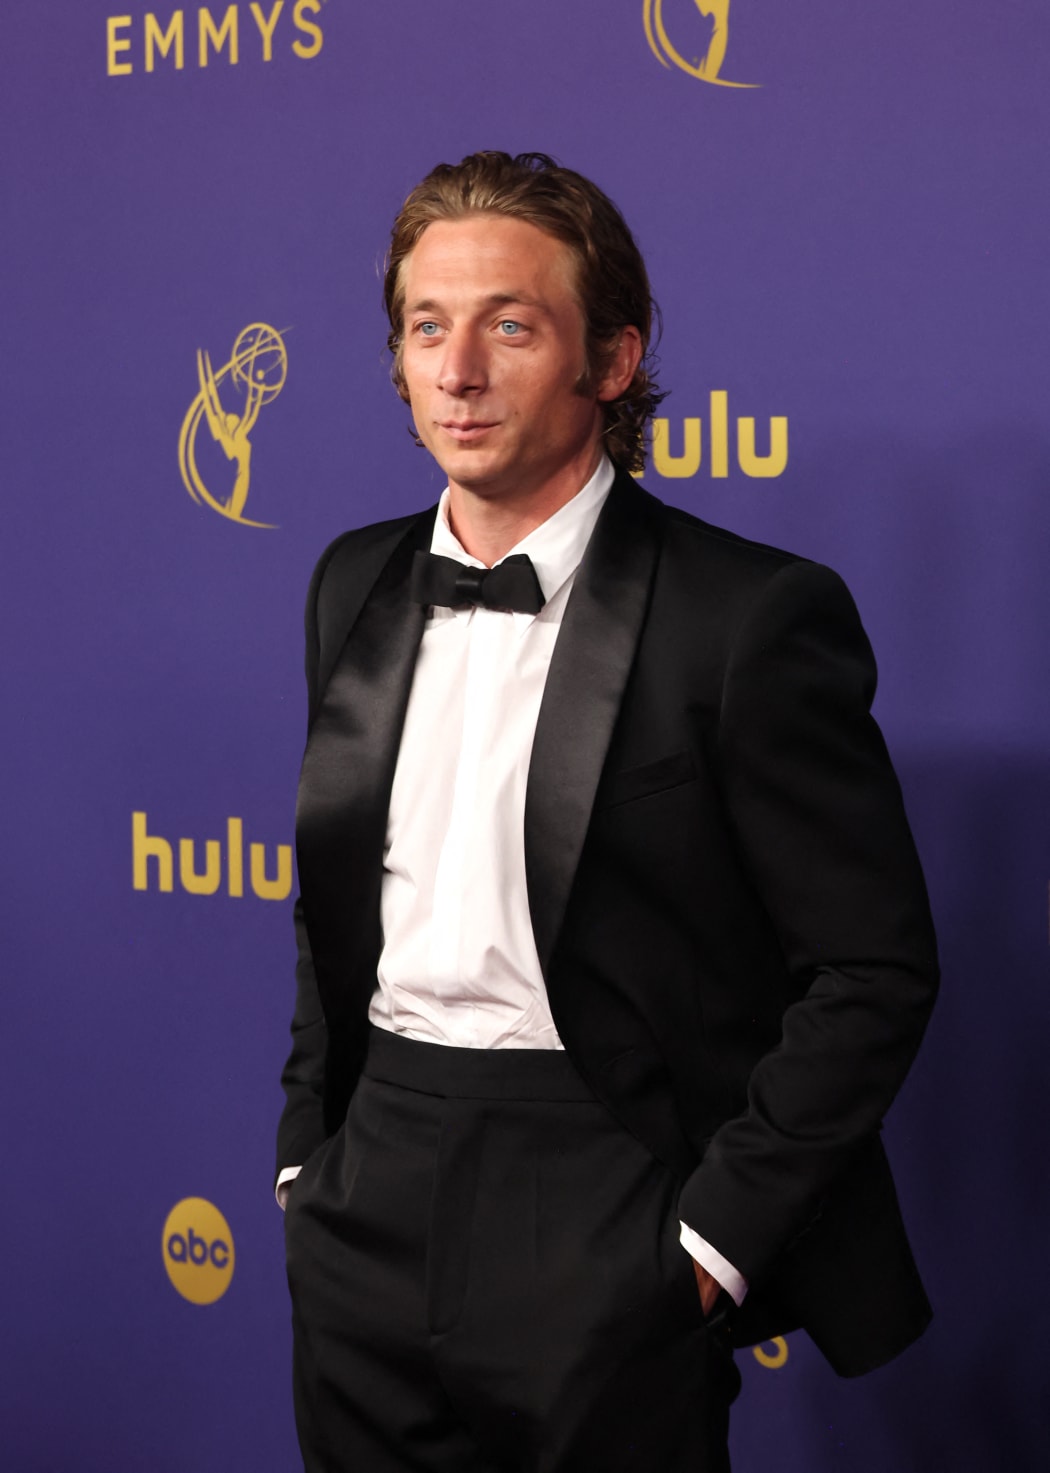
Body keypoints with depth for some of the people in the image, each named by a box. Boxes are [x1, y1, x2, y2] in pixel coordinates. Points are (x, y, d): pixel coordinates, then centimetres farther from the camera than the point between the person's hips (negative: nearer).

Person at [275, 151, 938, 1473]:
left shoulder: (754, 615, -12)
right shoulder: (355, 585, 8)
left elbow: (874, 970, -12)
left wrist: (710, 1237, -12)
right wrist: (308, 1155, 10)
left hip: (599, 1236, -5)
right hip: (370, 1212, 5)